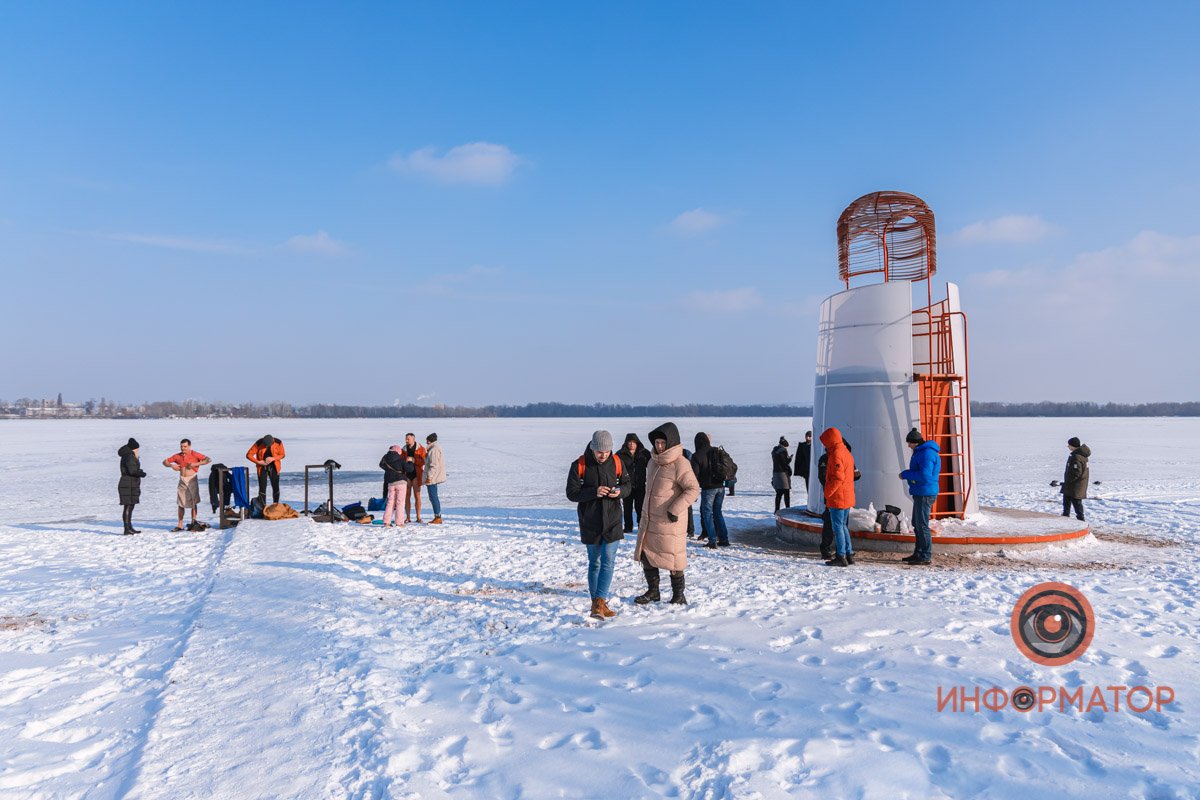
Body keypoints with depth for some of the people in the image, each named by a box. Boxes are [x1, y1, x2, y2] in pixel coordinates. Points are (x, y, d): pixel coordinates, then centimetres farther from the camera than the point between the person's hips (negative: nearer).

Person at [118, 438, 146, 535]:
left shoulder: (127, 456, 16)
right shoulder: (129, 457, -15)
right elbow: (132, 470, -23)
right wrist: (142, 474, -8)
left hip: (131, 485, 10)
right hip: (128, 486, -10)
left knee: (130, 507, 15)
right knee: (128, 507, -9)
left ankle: (130, 528, 23)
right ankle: (127, 529, -9)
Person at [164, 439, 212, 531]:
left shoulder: (195, 454, -4)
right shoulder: (178, 456, 8)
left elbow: (209, 460, -14)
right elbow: (165, 462, 17)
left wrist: (196, 464, -20)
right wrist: (171, 465, -4)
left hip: (192, 479, -4)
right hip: (182, 480, 4)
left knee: (193, 502, 1)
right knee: (180, 504, 6)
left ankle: (194, 521, 10)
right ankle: (180, 525, 10)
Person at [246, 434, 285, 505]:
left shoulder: (278, 442, -14)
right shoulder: (259, 443, -17)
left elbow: (282, 454, -2)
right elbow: (249, 455, -11)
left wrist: (273, 458, -20)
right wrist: (258, 462, -22)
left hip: (274, 467, 1)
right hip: (262, 467, -1)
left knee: (276, 487, 4)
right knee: (262, 488, -5)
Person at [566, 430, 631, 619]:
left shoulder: (616, 462, -2)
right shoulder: (579, 465, -10)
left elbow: (628, 484, 10)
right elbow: (571, 493, -11)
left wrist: (620, 490, -13)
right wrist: (594, 492, -25)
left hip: (612, 521, 1)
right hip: (590, 522, -1)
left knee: (608, 561, -9)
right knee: (594, 563, 10)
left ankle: (599, 602, -11)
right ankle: (597, 603, 20)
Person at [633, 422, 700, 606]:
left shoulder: (680, 464, -16)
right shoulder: (653, 461, 9)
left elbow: (693, 489, -18)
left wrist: (675, 509, -21)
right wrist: (643, 514, 22)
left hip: (670, 522, -8)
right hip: (649, 519, 8)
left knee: (672, 558, 2)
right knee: (646, 554, 12)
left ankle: (678, 596, 17)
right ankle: (653, 592, 28)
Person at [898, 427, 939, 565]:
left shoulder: (927, 453, -18)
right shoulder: (921, 452, 16)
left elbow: (925, 475, -25)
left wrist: (905, 474, -15)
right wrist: (907, 474, 5)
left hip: (925, 494, -11)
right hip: (920, 493, 11)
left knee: (922, 525, -7)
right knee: (917, 524, 17)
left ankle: (926, 557, -3)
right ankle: (918, 553, 26)